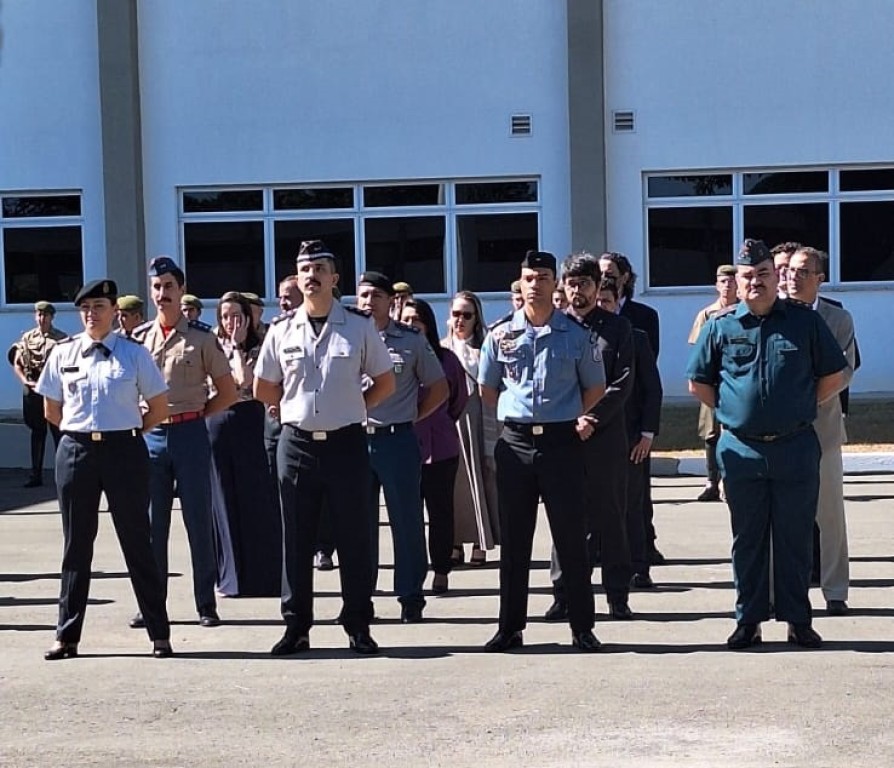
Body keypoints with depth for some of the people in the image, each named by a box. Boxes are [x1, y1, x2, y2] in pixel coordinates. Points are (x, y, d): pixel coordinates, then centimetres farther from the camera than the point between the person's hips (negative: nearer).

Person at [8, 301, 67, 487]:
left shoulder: (61, 339, -1)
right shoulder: (28, 337, 8)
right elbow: (16, 363, 9)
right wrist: (25, 381, -5)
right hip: (32, 390, 3)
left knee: (57, 431, -1)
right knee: (37, 432, 8)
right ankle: (36, 475, 12)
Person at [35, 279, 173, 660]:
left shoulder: (133, 353, -2)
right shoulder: (63, 353, 4)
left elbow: (159, 408, 4)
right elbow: (52, 410, 13)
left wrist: (128, 431, 5)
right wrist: (82, 431, 8)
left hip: (124, 450, -2)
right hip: (75, 451, 2)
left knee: (136, 541, 2)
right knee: (76, 543, 9)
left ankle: (159, 634, 9)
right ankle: (67, 635, 16)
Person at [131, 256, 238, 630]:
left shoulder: (202, 338, -1)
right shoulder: (139, 338, 7)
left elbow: (227, 392, 3)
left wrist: (194, 414, -3)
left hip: (190, 434, -3)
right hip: (150, 435, 3)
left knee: (198, 521, 2)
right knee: (152, 524, 7)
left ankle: (206, 604, 8)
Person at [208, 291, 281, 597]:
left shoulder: (257, 349, 2)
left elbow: (244, 380, -13)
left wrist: (237, 346, -5)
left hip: (248, 425, -4)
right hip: (217, 424, 4)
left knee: (255, 500, 0)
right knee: (223, 501, 7)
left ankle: (262, 576, 7)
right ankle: (231, 576, 15)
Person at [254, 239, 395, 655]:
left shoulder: (359, 325, 0)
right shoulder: (282, 329, 5)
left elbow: (385, 382, 9)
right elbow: (263, 388, 15)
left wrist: (353, 408, 2)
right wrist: (298, 405, 8)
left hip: (346, 443, -1)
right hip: (297, 444, 2)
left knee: (353, 538, 3)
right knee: (296, 539, 5)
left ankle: (358, 626, 11)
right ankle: (296, 627, 14)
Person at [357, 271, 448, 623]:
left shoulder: (412, 340, 3)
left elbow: (439, 388, 10)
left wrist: (409, 417, 4)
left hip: (398, 440, -1)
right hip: (354, 439, 2)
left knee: (407, 521, 1)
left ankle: (411, 598, 9)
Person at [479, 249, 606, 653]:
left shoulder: (576, 336, 1)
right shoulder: (500, 335, 5)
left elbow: (595, 388, 10)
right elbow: (488, 389, 15)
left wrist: (578, 421, 1)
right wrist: (518, 415, 10)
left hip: (562, 442, -1)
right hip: (515, 442, 2)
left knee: (571, 537, 2)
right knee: (513, 539, 6)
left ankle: (582, 627, 9)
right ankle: (510, 627, 14)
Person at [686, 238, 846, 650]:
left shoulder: (805, 321, 2)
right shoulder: (719, 326, 3)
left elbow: (833, 375, 8)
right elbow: (698, 383, 10)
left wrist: (800, 409, 2)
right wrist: (732, 411, 3)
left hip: (796, 448, -1)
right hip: (741, 449, 1)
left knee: (795, 536, 5)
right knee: (747, 538, 8)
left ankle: (798, 619, 14)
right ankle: (748, 620, 15)